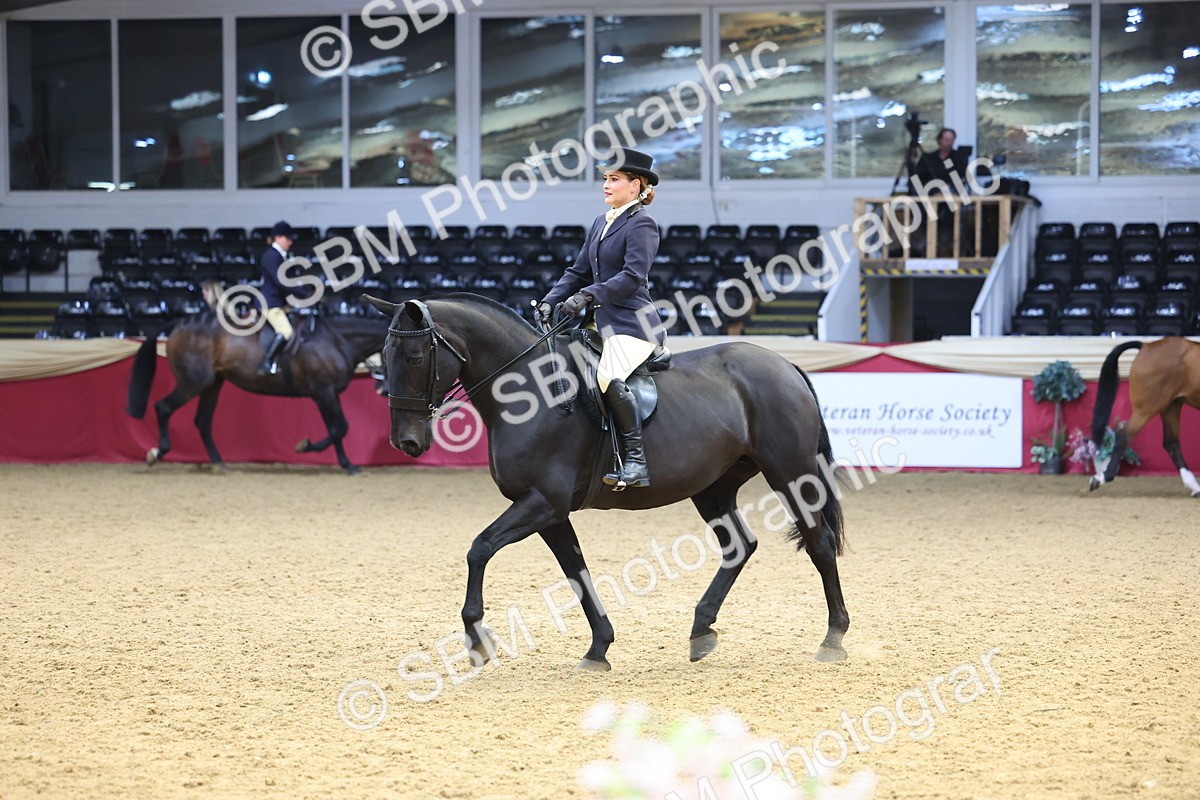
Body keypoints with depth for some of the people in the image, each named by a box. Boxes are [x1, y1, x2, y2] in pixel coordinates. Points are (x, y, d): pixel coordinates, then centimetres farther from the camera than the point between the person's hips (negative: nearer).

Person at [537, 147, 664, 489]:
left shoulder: (641, 224, -8)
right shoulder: (602, 223, 18)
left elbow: (633, 275, -20)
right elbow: (579, 271, 21)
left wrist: (588, 295, -27)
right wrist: (551, 301, 7)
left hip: (633, 323, -10)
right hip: (605, 323, 10)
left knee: (610, 377, -32)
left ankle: (635, 461, -31)